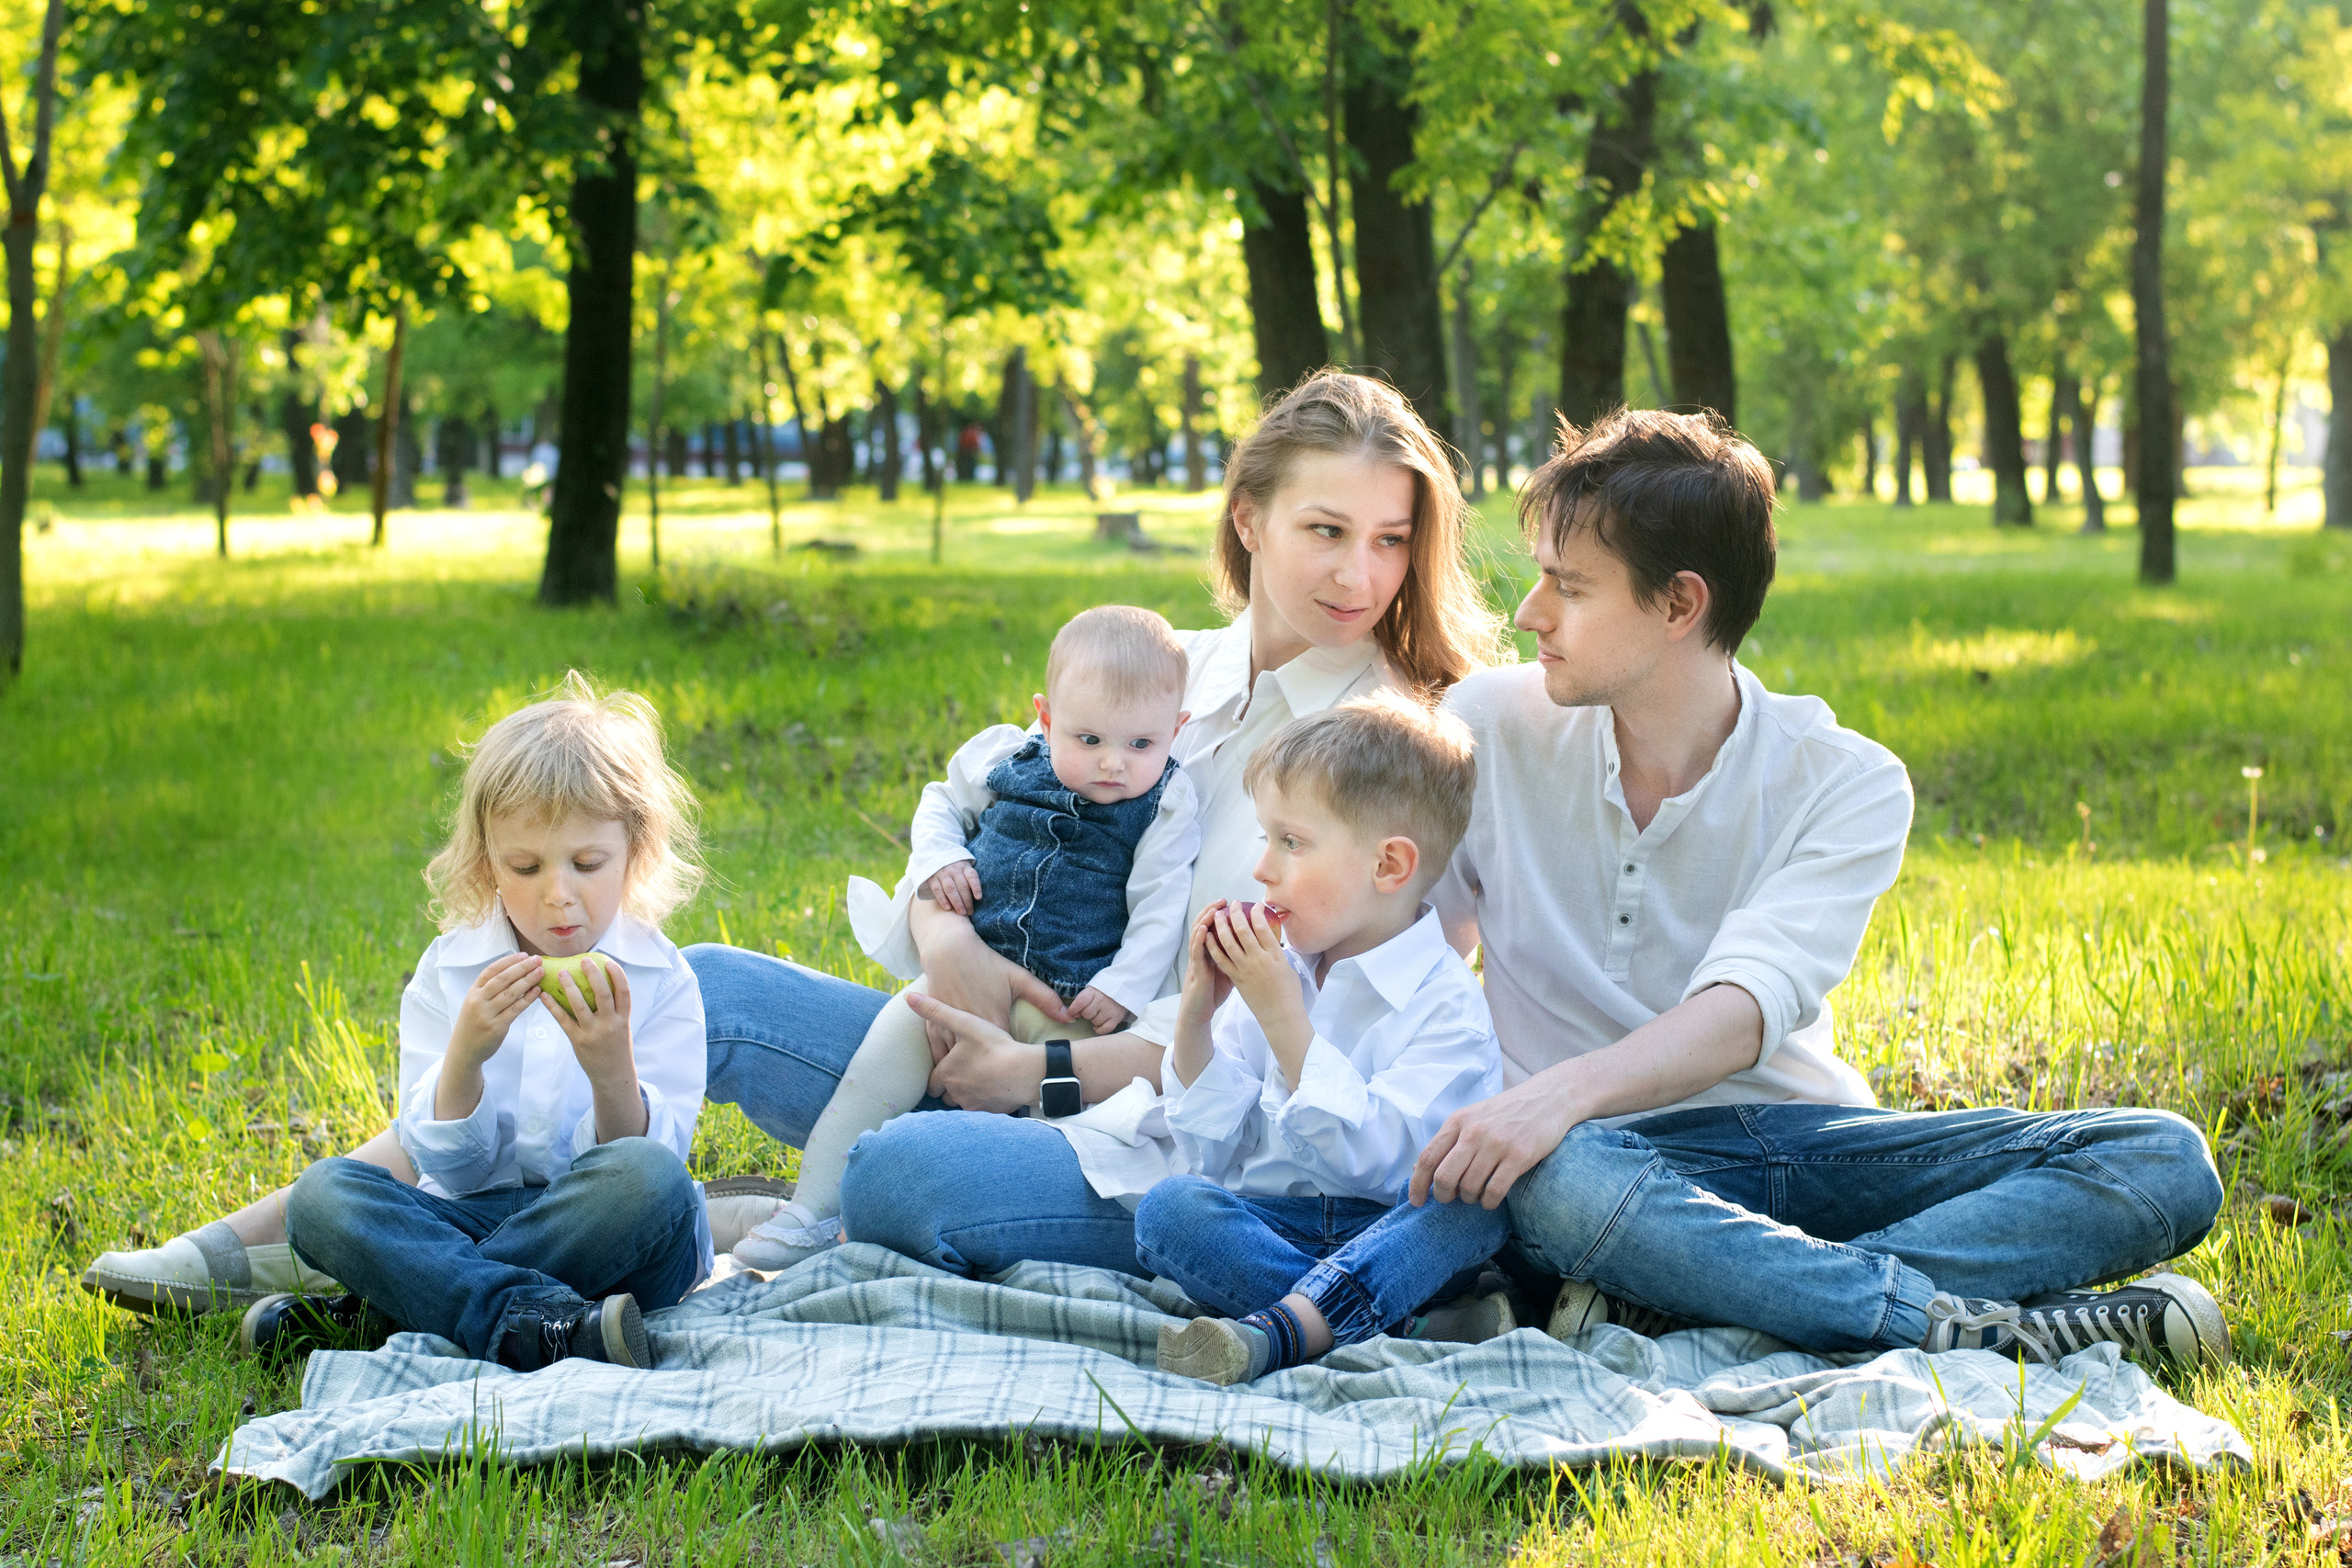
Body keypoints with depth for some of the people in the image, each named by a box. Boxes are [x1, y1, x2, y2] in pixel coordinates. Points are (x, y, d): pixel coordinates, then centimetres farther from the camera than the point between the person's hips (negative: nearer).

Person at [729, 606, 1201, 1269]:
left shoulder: (1165, 808, -4)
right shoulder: (1005, 760, 2)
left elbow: (1160, 909, -3)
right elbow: (941, 803, 19)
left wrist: (1124, 986, -13)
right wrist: (938, 858, 0)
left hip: (1073, 998, -1)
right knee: (895, 1040, -14)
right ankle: (813, 1210, -9)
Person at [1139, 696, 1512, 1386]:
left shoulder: (1448, 1004, -7)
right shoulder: (1274, 969, 9)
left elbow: (1368, 1161, -21)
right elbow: (1212, 1155, 7)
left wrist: (1283, 1014, -23)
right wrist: (1196, 1016, -6)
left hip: (1388, 1238, -4)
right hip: (1266, 1222, 4)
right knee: (1168, 1207, -25)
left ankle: (1277, 1331, -44)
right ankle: (1396, 1324, -32)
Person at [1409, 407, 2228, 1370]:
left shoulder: (1849, 784, -4)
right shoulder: (1490, 731, 2)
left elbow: (1751, 1004, -20)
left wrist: (1564, 1091, -39)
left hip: (1803, 1135, 2)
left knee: (2165, 1163, -20)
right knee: (1543, 1178, -40)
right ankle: (1974, 1323, -33)